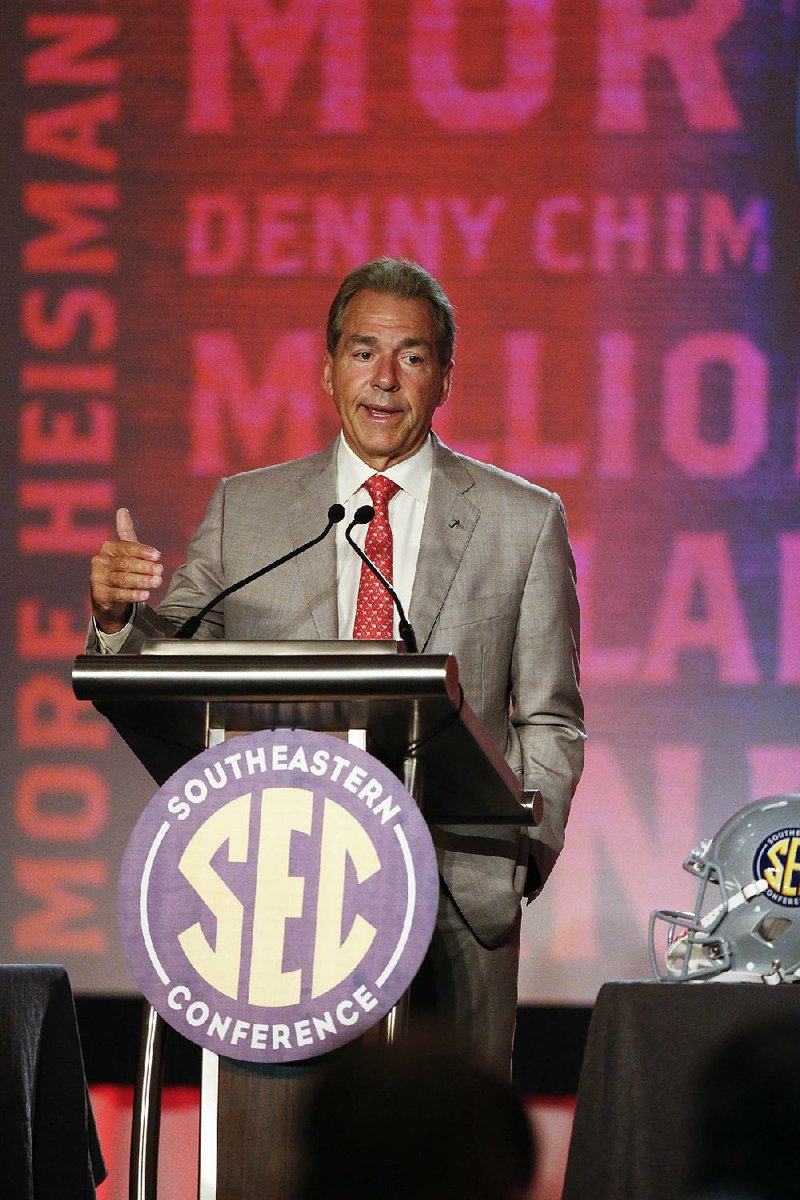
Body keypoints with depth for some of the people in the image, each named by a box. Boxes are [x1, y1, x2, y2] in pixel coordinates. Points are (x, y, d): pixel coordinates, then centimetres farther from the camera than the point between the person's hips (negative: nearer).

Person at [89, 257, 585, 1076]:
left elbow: (550, 721, 9)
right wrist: (120, 614, -11)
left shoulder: (523, 522, 8)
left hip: (458, 893, -1)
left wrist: (526, 852, -4)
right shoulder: (244, 511, 11)